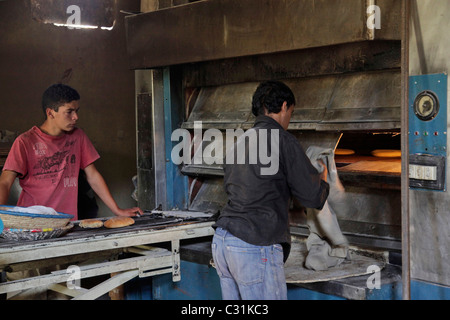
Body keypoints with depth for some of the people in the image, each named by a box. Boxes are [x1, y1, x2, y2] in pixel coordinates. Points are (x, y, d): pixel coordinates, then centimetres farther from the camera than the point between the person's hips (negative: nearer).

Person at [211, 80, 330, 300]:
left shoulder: (239, 142, 17)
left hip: (222, 241, 8)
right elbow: (313, 198, -5)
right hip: (255, 248, -8)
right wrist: (323, 180, 18)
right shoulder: (283, 141, -6)